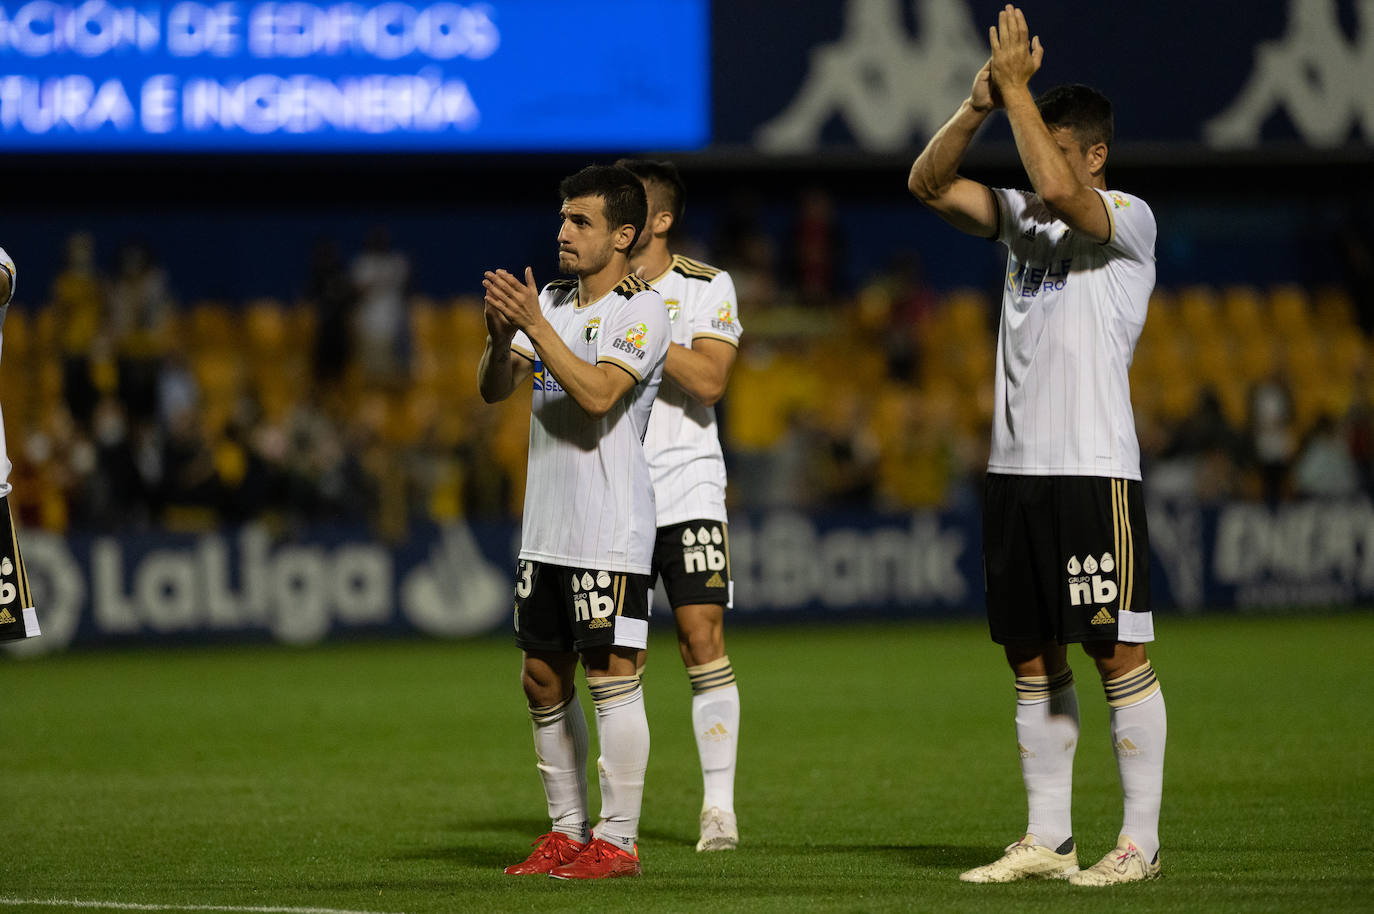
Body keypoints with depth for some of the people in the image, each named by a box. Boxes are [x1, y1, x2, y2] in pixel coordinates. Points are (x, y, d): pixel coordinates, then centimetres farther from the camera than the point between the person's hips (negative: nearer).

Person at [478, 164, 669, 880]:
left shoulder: (642, 310, -8)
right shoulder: (551, 303, 13)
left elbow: (597, 393, -21)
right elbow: (494, 389, 8)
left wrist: (534, 323, -21)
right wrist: (502, 332, -12)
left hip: (610, 530, -8)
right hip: (545, 527, 8)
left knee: (611, 675, -7)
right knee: (543, 680, 10)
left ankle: (617, 842, -5)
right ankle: (567, 831, 19)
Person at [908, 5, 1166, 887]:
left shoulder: (1128, 218, -5)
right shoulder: (1023, 217, 15)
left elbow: (1057, 189, -25)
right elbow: (930, 183, 7)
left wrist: (1018, 87, -19)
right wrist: (981, 102, -7)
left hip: (1094, 467, -7)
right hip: (1016, 466, 7)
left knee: (1118, 651, -5)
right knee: (1032, 658, 8)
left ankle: (1141, 840, -2)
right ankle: (1048, 838, 13)